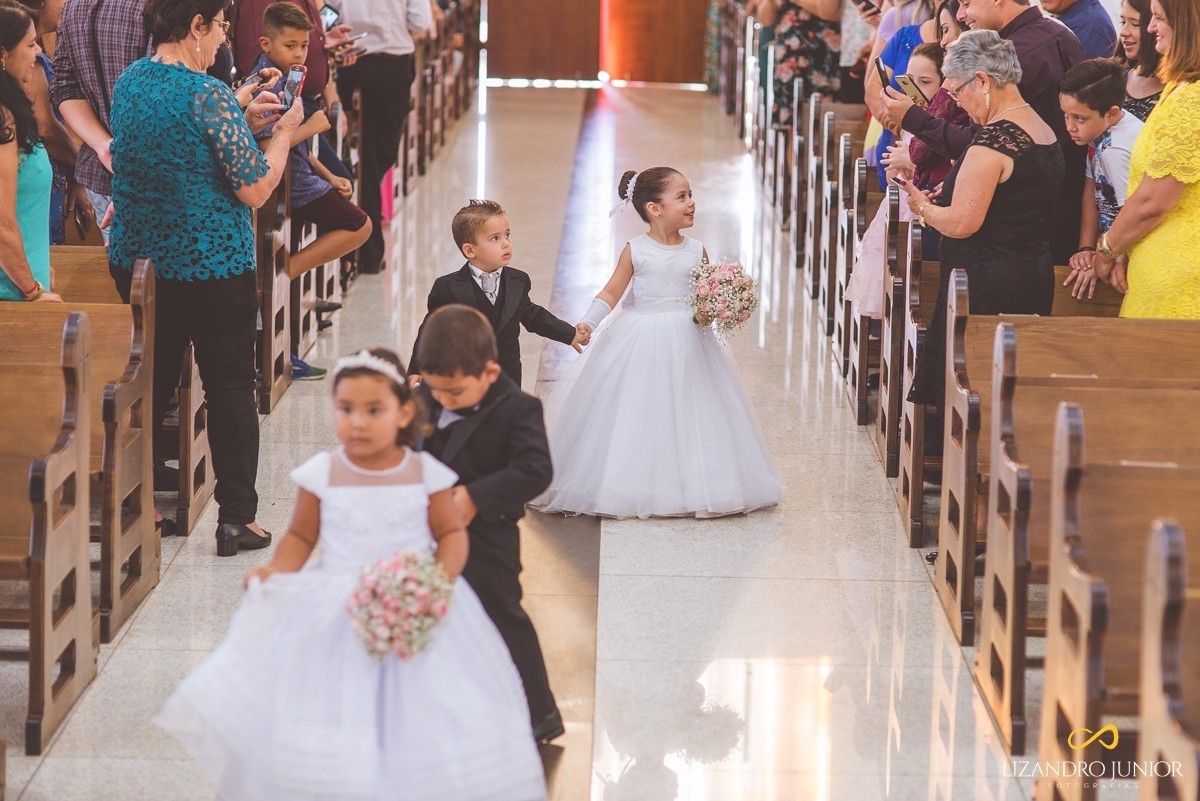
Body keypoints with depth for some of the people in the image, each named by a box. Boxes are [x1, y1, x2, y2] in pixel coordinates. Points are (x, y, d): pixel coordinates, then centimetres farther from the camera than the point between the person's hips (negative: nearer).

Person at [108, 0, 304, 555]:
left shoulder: (128, 83, 3)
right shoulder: (208, 97, -20)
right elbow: (255, 189, -18)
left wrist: (241, 112, 20)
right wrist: (285, 129, -4)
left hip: (136, 264, 6)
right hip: (213, 268, -6)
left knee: (148, 384, 16)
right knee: (230, 388, 5)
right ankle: (236, 518, 9)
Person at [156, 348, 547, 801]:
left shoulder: (426, 474, -5)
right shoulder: (321, 474, -4)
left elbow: (452, 534, 2)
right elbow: (301, 536, 6)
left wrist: (444, 576, -16)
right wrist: (276, 573, -12)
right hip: (335, 617, 1)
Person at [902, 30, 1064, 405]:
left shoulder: (993, 141, -18)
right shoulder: (1045, 132, 12)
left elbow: (962, 223, -20)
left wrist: (923, 208, -1)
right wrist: (947, 195, 16)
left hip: (986, 289, -10)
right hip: (1034, 279, 10)